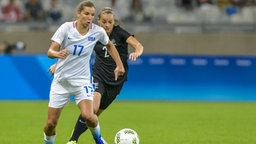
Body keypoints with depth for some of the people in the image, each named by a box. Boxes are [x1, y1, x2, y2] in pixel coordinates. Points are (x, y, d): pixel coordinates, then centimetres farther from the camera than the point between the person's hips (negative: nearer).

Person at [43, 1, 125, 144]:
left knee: (88, 116, -23)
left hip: (82, 80, 0)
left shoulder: (98, 31, -6)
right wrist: (58, 54, -39)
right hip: (61, 80, 0)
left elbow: (109, 45, 16)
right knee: (51, 123, -2)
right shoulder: (66, 28, -12)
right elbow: (50, 51, -17)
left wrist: (119, 65, 10)